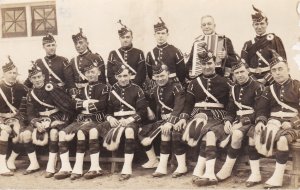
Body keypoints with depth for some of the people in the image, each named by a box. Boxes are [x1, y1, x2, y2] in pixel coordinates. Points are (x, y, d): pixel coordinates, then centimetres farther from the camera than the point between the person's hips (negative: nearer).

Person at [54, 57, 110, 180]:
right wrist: (90, 103, -8)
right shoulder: (82, 90, 22)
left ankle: (78, 168, -27)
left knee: (81, 132, -34)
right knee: (62, 134, -17)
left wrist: (84, 104, -4)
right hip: (81, 119, 6)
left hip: (96, 120, -6)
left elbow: (102, 105, -14)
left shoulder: (103, 88, 4)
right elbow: (75, 105, 5)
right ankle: (65, 168, -16)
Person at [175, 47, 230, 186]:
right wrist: (183, 118, -4)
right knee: (208, 136, -32)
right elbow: (188, 104, 11)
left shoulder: (223, 82, 10)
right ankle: (209, 173, -31)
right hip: (198, 115, 1)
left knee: (209, 134, -33)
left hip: (216, 117, -1)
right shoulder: (194, 83, 15)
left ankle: (199, 171, -27)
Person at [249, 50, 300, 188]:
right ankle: (255, 174, -12)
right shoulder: (269, 90, 15)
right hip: (273, 122, 5)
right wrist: (260, 121, -10)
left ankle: (277, 178, -26)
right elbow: (261, 109, 10)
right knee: (252, 135, -16)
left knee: (282, 139, -36)